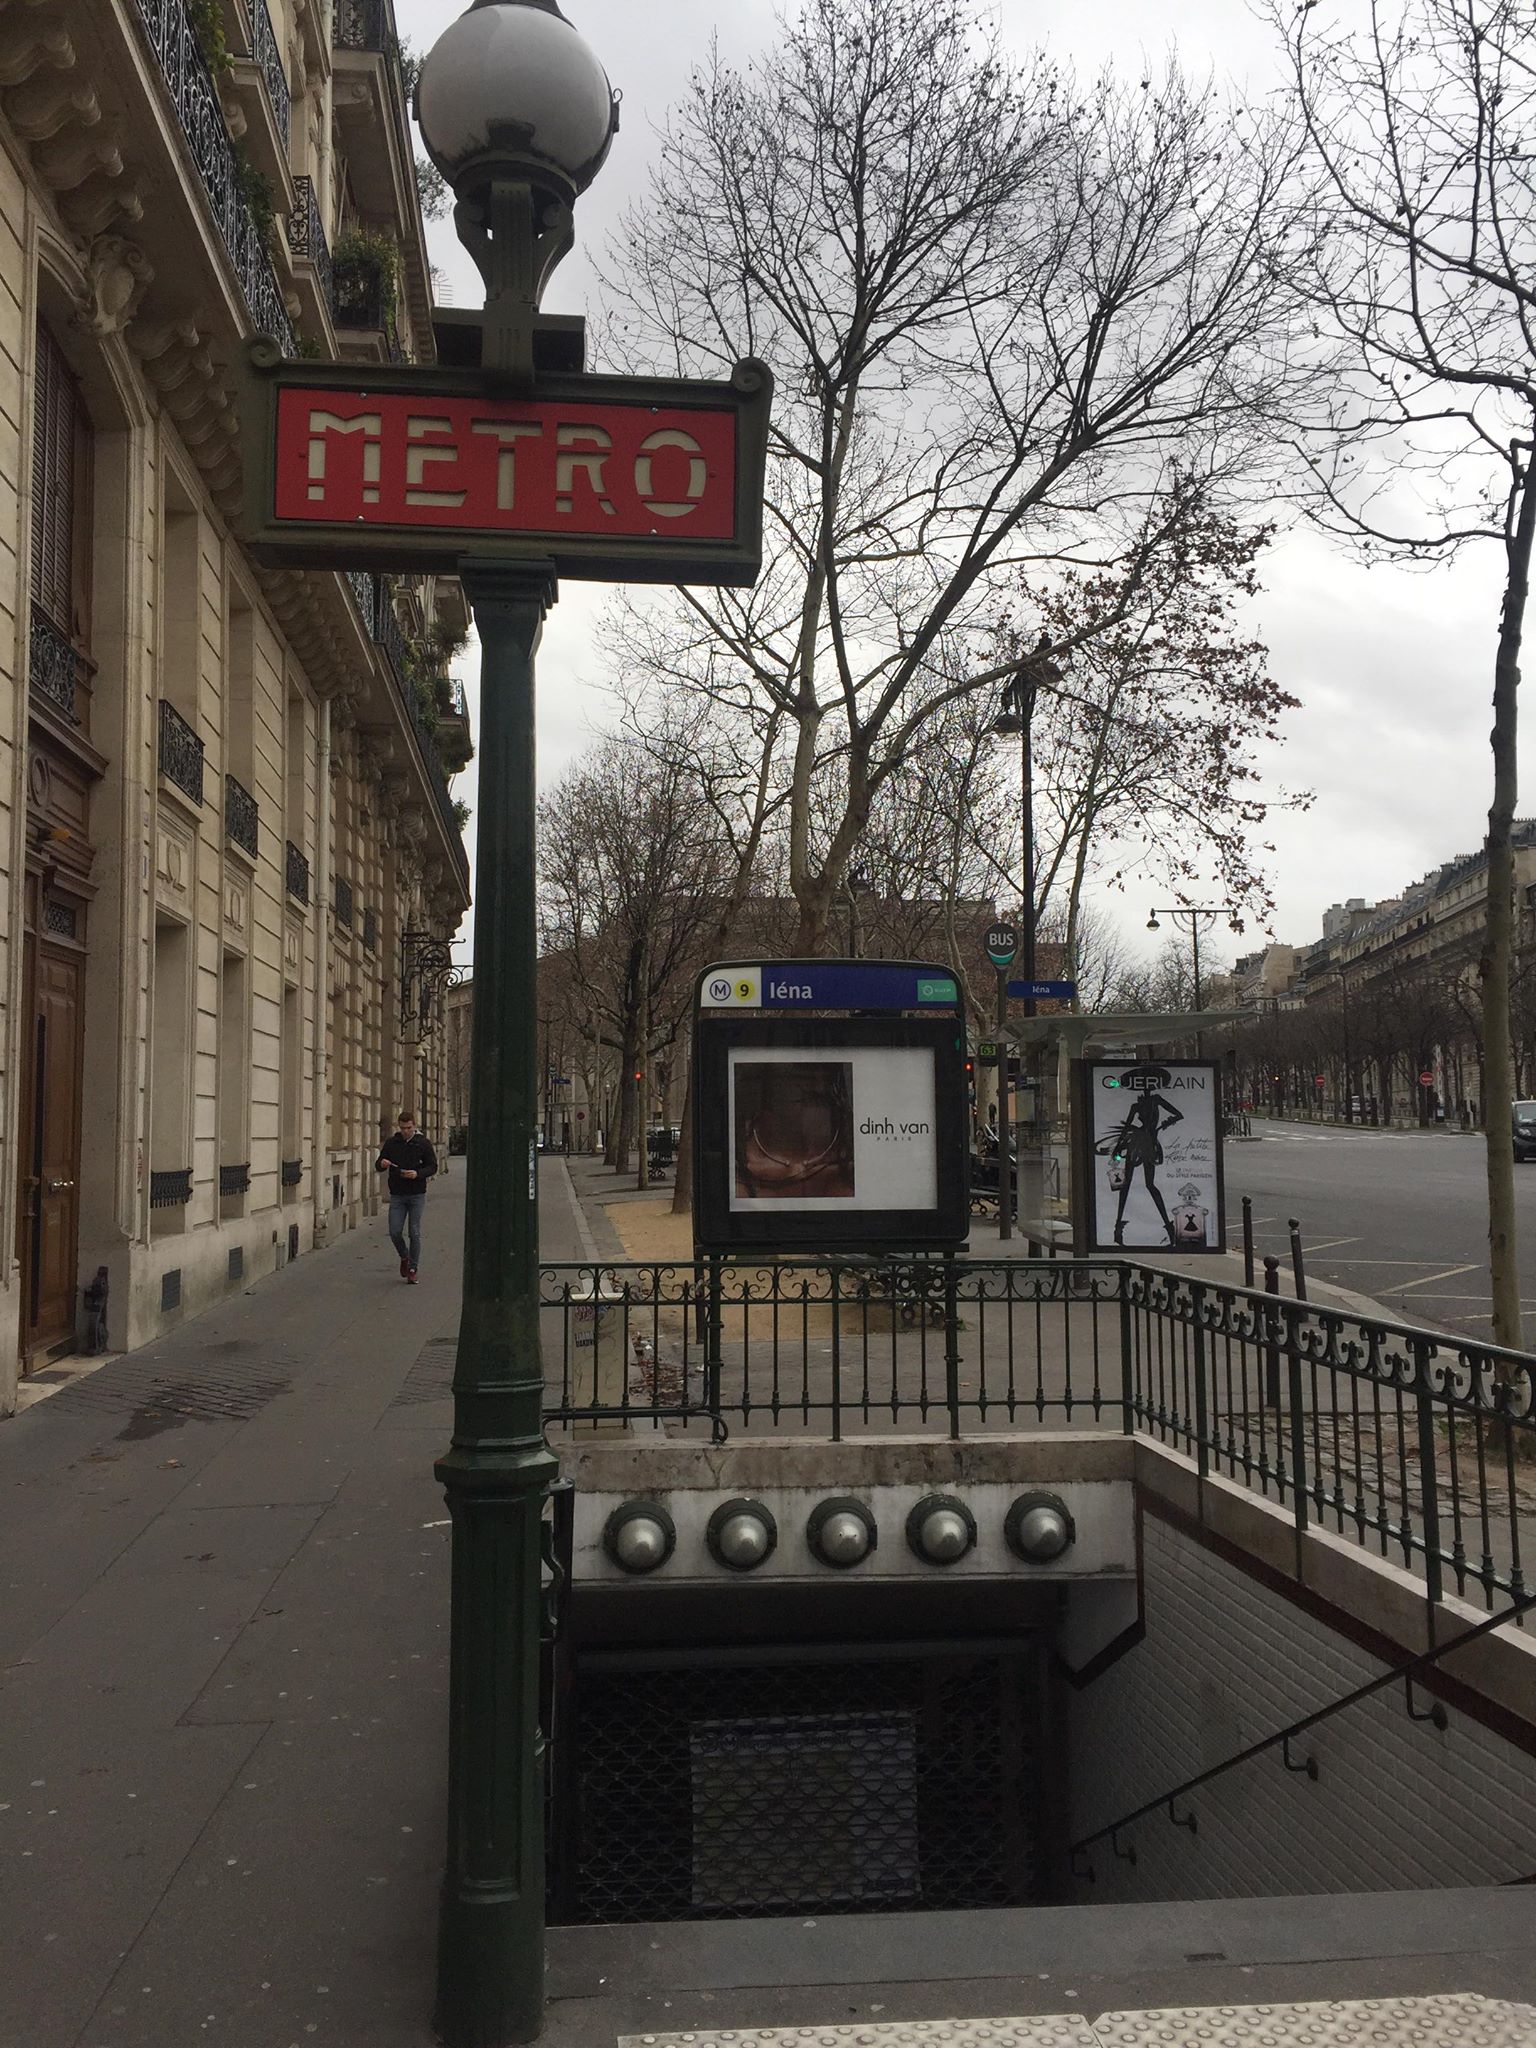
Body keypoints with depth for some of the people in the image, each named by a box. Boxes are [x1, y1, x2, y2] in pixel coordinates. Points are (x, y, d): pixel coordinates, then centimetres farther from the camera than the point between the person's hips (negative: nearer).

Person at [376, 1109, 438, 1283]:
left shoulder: (423, 1144, -1)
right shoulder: (391, 1143, 5)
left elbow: (433, 1166, 0)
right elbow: (378, 1165, 10)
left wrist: (418, 1174, -18)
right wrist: (382, 1164, -15)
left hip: (417, 1195, -2)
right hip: (397, 1195, 2)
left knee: (414, 1233, -1)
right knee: (395, 1232, -3)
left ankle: (412, 1269, 10)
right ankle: (404, 1258, 25)